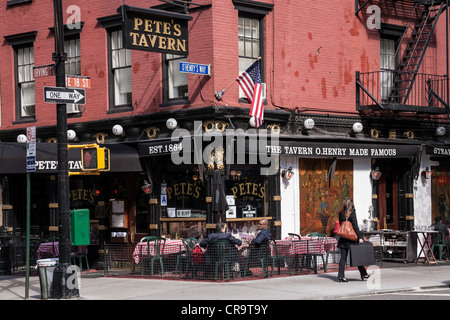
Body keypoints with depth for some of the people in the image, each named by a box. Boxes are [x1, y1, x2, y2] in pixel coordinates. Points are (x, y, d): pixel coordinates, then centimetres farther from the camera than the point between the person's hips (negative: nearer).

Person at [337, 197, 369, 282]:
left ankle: (341, 276, 1)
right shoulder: (352, 213, -11)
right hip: (351, 239, -5)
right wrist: (360, 237, -12)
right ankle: (364, 275, 14)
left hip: (343, 239, 5)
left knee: (343, 257, 6)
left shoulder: (341, 213, 5)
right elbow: (355, 226, -14)